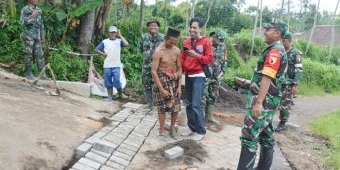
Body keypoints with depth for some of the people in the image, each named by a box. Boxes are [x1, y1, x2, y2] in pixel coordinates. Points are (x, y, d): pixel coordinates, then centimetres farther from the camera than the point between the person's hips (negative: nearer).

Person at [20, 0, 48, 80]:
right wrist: (32, 16, -19)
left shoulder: (39, 10, 13)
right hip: (28, 37, -5)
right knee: (28, 55, 0)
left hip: (37, 37, 5)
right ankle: (28, 73, 10)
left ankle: (42, 74, 7)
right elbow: (22, 21, -17)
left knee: (40, 55, 3)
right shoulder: (25, 10, -5)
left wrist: (42, 36, 15)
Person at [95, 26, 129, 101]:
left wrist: (120, 35, -9)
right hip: (107, 66, 2)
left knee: (117, 81, -7)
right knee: (108, 82, 6)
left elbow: (126, 44, -16)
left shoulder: (119, 41, 3)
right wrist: (103, 54, -3)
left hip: (116, 65, -2)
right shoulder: (105, 42, 6)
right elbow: (97, 49, 10)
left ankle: (120, 94, 15)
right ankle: (110, 96, 17)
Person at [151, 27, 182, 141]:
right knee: (163, 107, -1)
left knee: (176, 106, 7)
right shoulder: (158, 51, -16)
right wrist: (161, 89, -19)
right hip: (162, 80, -5)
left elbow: (179, 69, 6)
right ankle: (161, 131, 14)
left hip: (174, 80, 5)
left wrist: (179, 86, 1)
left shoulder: (177, 51, 0)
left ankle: (172, 127, 25)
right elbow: (153, 71, -17)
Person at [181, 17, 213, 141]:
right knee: (188, 103, 9)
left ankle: (201, 131, 3)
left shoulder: (205, 41, -4)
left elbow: (209, 59, -7)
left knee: (196, 104, -9)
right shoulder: (186, 42, 12)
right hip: (188, 75, 6)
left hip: (199, 76, -6)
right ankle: (192, 128, 22)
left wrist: (196, 55, -18)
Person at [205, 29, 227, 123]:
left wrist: (222, 72, 9)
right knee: (203, 95, -6)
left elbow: (224, 60, 17)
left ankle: (209, 116, 22)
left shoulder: (222, 46, 8)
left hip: (216, 75, 6)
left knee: (213, 96, 11)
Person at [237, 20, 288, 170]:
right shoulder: (279, 50, 17)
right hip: (269, 100, 11)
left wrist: (258, 102, -27)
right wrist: (250, 82, 32)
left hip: (263, 101, -11)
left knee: (249, 136, -10)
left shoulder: (274, 51, -15)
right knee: (266, 135, 15)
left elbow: (267, 78, -23)